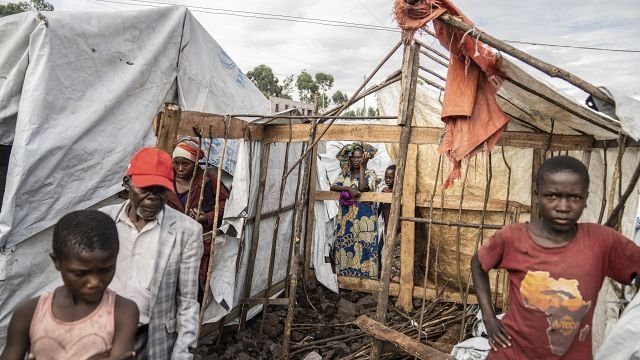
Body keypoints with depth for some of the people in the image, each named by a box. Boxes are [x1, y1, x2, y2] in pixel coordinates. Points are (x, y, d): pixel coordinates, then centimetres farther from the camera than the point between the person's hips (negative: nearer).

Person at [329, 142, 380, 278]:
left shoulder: (370, 174, -1)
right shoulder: (345, 173, 12)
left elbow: (362, 188, -19)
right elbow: (333, 187, -2)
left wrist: (362, 167, -16)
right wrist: (348, 188, -17)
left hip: (364, 218, -4)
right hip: (346, 217, 4)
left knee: (362, 247, -6)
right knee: (345, 247, 5)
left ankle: (364, 276, 1)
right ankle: (345, 275, 15)